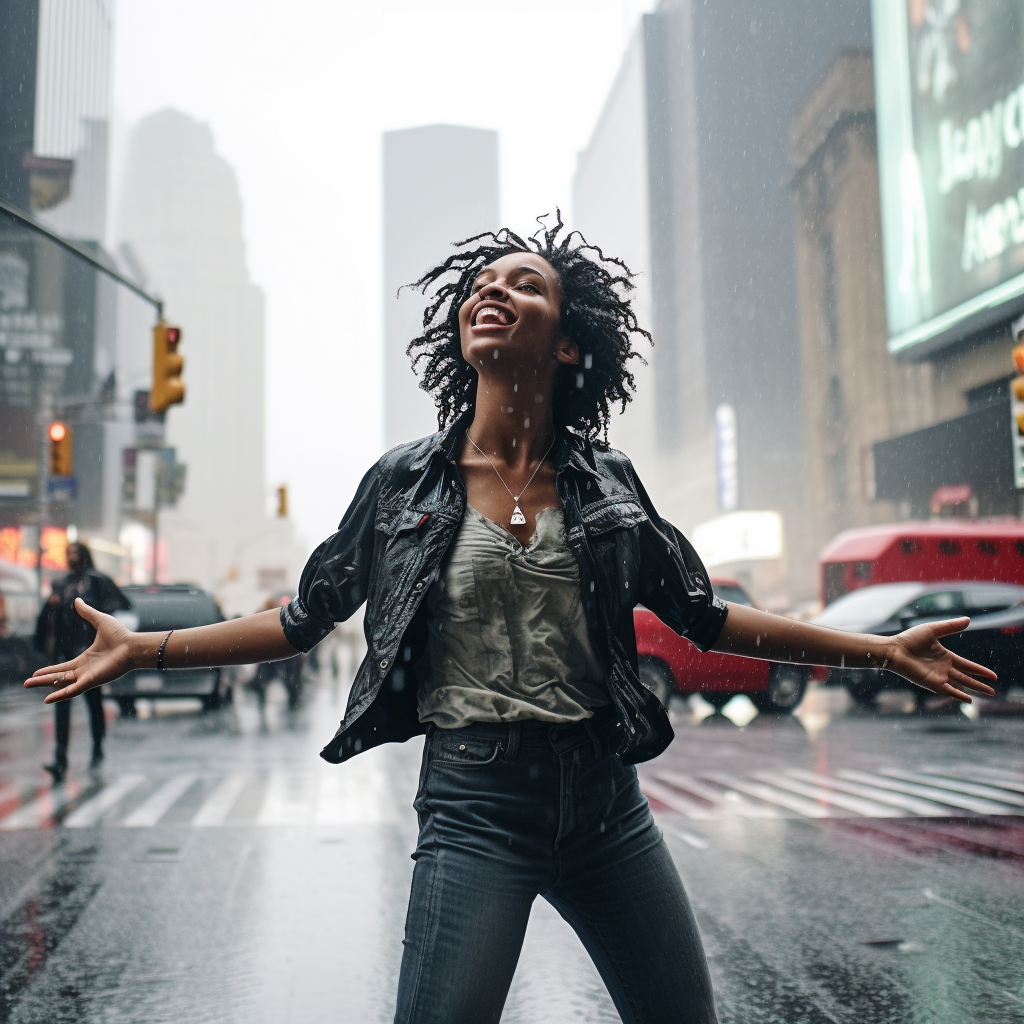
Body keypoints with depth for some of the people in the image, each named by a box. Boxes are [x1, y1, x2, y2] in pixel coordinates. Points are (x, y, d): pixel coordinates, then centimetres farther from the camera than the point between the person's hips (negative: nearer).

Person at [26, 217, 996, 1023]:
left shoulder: (606, 481, 2)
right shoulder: (406, 480, -1)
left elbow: (705, 617, 8)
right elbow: (305, 619, 6)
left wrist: (881, 648, 7)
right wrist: (141, 647, 3)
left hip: (606, 803, 3)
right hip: (475, 807, -2)